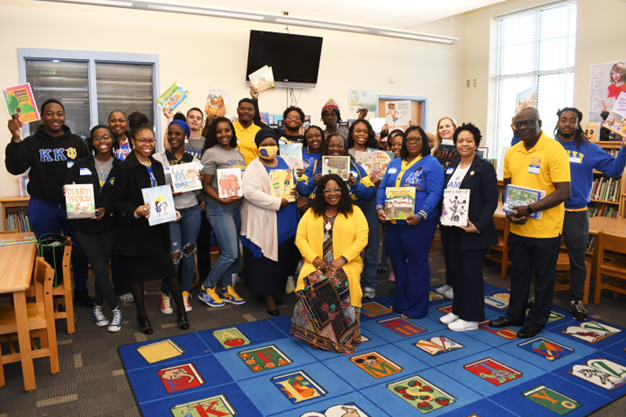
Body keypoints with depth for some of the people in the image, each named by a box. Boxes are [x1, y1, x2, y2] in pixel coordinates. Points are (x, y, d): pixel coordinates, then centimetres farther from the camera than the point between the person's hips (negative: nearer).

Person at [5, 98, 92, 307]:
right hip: (43, 208, -1)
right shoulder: (32, 143, -1)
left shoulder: (76, 142, 4)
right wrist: (15, 139, -24)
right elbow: (15, 168, -14)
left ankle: (81, 291, 27)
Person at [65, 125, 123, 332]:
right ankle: (116, 310, 10)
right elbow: (67, 189, 0)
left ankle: (97, 307, 28)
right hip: (84, 226, 0)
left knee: (102, 266, 8)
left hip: (108, 225, 0)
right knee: (100, 269, -5)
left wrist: (106, 209, -20)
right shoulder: (81, 165, 1)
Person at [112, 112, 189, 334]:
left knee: (169, 270, 6)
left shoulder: (157, 165, 10)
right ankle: (142, 315, 26)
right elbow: (118, 201, -10)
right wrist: (135, 211, -27)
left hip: (158, 228, 5)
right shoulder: (125, 167, -9)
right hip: (135, 231, -4)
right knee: (137, 274, 9)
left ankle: (181, 310, 20)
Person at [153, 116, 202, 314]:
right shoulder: (158, 159, 0)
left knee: (188, 252, 9)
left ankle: (185, 293, 26)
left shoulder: (194, 160, 8)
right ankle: (165, 294, 17)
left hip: (191, 211, 3)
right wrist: (169, 193, -20)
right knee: (174, 255, -7)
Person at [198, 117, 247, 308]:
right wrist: (222, 199, -21)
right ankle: (206, 289, 11)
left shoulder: (238, 153, 12)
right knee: (230, 253, -7)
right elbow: (206, 185, -9)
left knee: (232, 252, 11)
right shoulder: (211, 153, -8)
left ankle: (227, 289, 24)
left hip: (237, 206, 7)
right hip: (219, 209, -6)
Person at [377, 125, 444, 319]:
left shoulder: (431, 164, -5)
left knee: (417, 262, 3)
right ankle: (401, 302, 29)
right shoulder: (394, 164, 15)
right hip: (394, 221, 6)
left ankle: (415, 308, 16)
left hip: (418, 222, -6)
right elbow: (383, 188, 13)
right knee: (396, 258, 13)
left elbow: (434, 194, -13)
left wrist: (420, 215, -24)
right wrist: (379, 207, -4)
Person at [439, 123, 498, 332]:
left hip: (472, 231, -6)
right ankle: (458, 310, 30)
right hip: (452, 229, 7)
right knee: (455, 271, 14)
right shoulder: (452, 167, 13)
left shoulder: (484, 168, -8)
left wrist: (478, 226, -20)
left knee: (471, 273, 2)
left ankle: (471, 318, 15)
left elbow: (491, 202, -11)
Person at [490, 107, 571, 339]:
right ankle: (514, 315, 36)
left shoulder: (554, 150, -14)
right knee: (518, 274, 19)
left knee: (543, 278, 11)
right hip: (518, 227, 6)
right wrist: (509, 211, -3)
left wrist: (529, 209, -24)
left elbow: (563, 192, -18)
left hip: (545, 229, -5)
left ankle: (536, 321, 28)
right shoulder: (512, 152, 4)